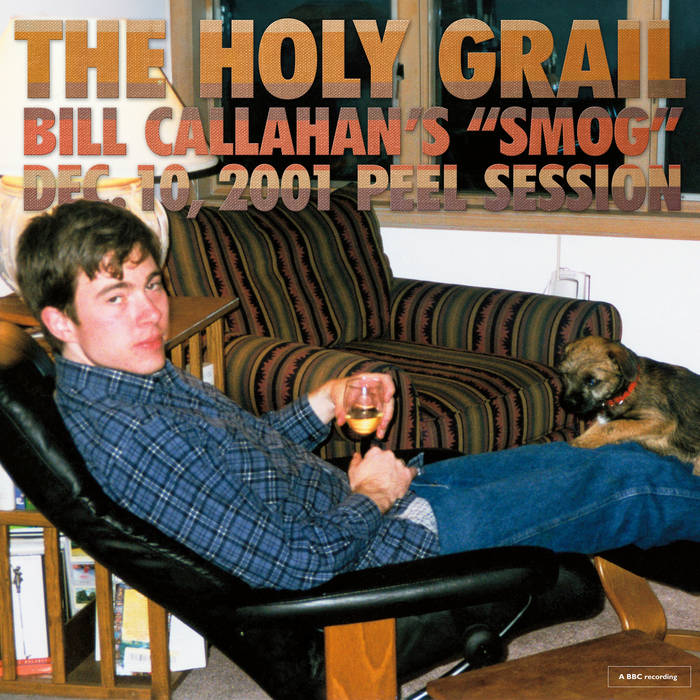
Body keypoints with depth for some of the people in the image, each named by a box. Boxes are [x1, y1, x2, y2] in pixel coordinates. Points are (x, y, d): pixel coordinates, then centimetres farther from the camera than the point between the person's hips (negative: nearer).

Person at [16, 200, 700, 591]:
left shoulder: (142, 371, 0)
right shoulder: (122, 436, -31)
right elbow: (291, 564, -31)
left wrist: (326, 401, 0)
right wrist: (372, 494, -13)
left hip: (376, 487, 9)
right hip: (375, 544, -9)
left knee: (564, 458, 19)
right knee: (627, 482, -1)